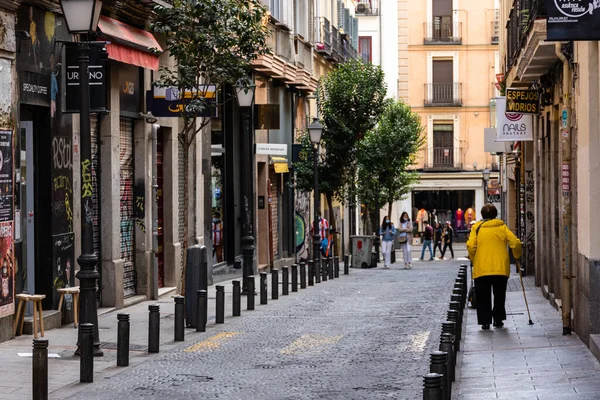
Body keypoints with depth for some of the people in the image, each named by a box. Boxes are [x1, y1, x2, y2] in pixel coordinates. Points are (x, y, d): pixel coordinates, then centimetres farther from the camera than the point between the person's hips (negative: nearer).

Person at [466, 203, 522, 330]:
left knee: (483, 297, 6)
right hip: (501, 267, 1)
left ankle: (485, 321, 1)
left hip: (481, 268, -1)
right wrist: (517, 256, 17)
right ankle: (498, 319, 14)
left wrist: (473, 260, 9)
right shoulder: (502, 226, 7)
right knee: (499, 295, 15)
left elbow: (471, 246, -8)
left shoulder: (477, 227, 4)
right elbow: (515, 243, -1)